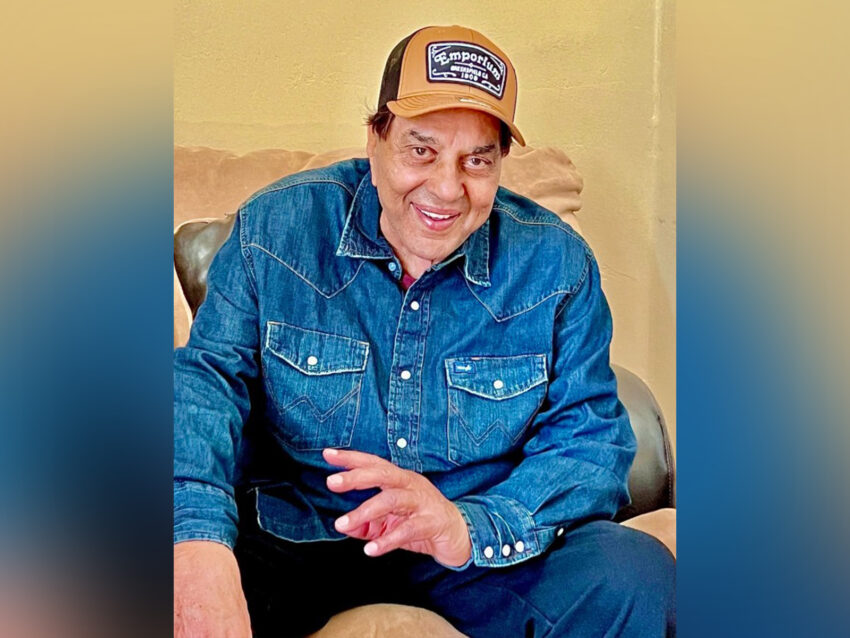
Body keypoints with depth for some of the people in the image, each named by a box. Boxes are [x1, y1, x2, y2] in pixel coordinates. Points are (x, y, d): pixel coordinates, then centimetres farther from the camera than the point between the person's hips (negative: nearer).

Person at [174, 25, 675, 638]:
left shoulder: (555, 265, -5)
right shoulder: (275, 227, -6)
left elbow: (592, 442, -8)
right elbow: (206, 378, -12)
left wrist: (473, 528, -30)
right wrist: (199, 540, -35)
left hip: (487, 552, 2)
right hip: (289, 533, -1)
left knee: (636, 577, -23)